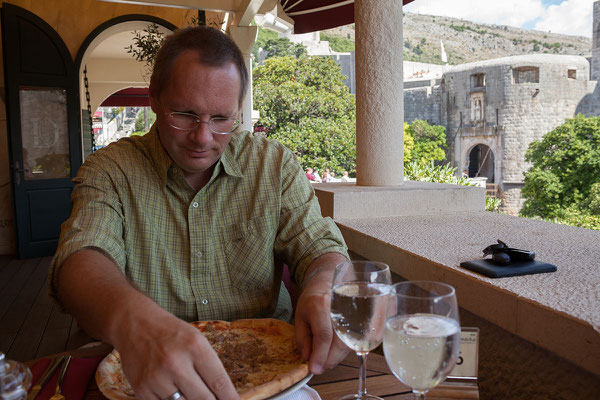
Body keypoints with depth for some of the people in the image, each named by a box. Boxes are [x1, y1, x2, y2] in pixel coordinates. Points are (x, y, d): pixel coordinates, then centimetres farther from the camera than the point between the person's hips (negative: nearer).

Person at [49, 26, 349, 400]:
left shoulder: (276, 164, 0)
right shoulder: (109, 171, -4)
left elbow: (321, 247, -2)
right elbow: (82, 258, -19)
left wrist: (322, 291, -27)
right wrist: (130, 318, -42)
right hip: (141, 369, -1)